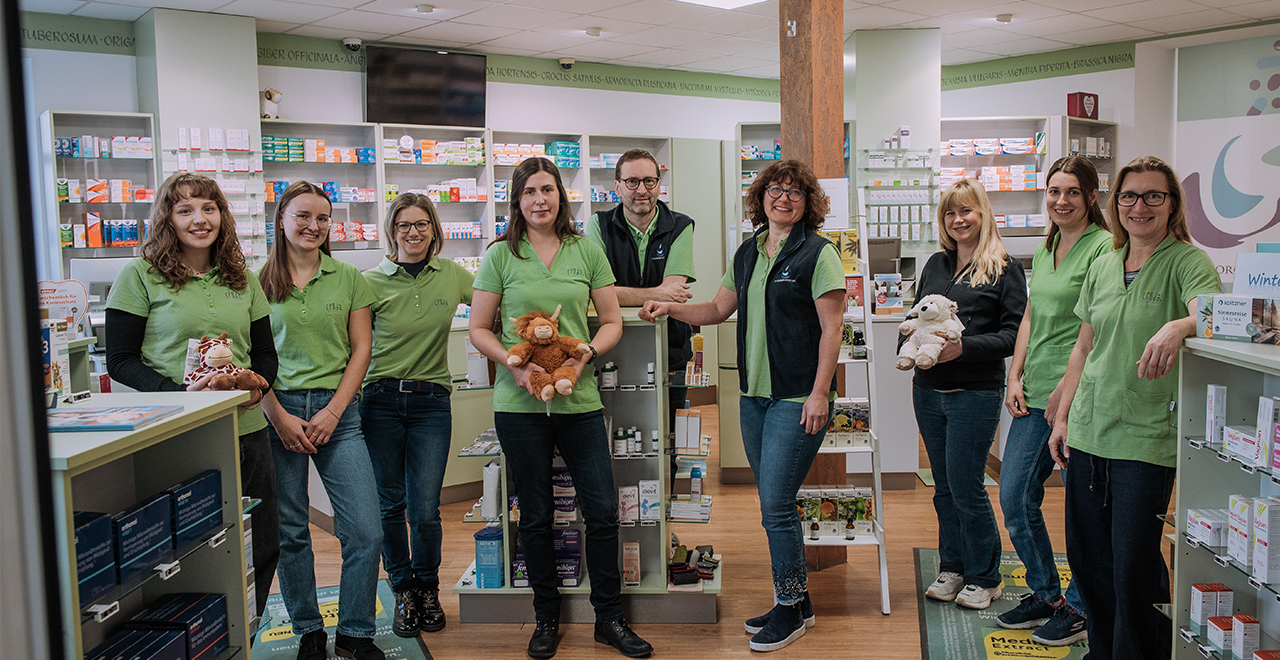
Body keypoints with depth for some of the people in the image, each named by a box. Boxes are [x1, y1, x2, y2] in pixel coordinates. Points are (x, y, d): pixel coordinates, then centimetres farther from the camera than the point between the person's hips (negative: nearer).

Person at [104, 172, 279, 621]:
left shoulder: (243, 280, 13)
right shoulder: (139, 276, -1)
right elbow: (119, 360, -4)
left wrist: (258, 384, -5)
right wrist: (179, 393, -18)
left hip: (245, 430, 5)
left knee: (262, 551, 9)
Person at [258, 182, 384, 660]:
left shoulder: (348, 279, 7)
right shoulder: (259, 282, 5)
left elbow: (361, 349, 4)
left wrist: (332, 412, -6)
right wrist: (279, 417, -7)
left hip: (337, 412, 0)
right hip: (277, 411, 0)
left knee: (366, 531, -5)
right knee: (289, 531, 6)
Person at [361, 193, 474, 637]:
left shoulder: (452, 276, 6)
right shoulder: (373, 282, 0)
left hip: (432, 401, 1)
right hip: (381, 400, 0)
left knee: (425, 510, -1)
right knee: (390, 504, 7)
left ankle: (428, 588, 25)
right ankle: (403, 591, 28)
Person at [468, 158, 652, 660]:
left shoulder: (587, 252, 6)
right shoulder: (501, 255, 2)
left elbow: (612, 322, 8)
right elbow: (478, 328, 3)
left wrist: (584, 355, -11)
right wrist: (515, 365, -13)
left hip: (579, 398, 1)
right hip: (520, 402, -1)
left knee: (603, 510, 1)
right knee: (535, 517, 8)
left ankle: (609, 618, 19)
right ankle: (547, 618, 26)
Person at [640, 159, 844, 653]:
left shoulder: (818, 253, -7)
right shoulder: (747, 254, 13)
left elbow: (831, 328, -10)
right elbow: (718, 309, 20)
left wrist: (819, 394, -14)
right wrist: (669, 308, 6)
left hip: (798, 399, -7)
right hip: (754, 395, 7)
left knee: (776, 505, -7)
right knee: (774, 505, 12)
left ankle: (791, 608, 10)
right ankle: (795, 600, 25)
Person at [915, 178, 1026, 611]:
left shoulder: (1005, 269, -3)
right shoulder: (936, 265, 13)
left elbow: (1014, 334, -9)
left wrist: (965, 347, -21)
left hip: (976, 393, -5)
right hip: (928, 390, 6)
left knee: (966, 489, -2)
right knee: (944, 488, 13)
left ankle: (984, 578, 15)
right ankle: (952, 568, 26)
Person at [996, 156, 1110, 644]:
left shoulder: (1104, 247, -9)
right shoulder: (1044, 250, 16)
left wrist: (1067, 389, -17)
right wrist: (1015, 378, 9)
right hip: (1034, 397, 8)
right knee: (1014, 499, 11)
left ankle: (1082, 609, 21)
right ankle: (1046, 595, 28)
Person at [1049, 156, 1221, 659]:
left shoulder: (1187, 262, -6)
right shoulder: (1104, 266, 12)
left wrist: (1177, 327, -47)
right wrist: (1063, 416, 14)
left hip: (1147, 438, -6)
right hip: (1088, 433, 6)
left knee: (1134, 564, -3)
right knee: (1086, 555, 14)